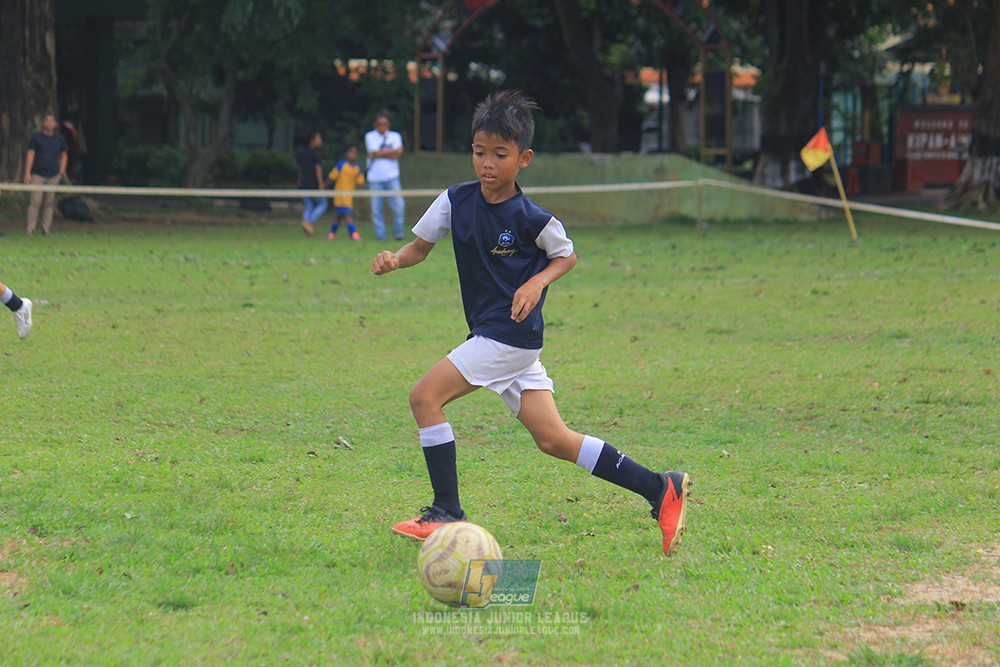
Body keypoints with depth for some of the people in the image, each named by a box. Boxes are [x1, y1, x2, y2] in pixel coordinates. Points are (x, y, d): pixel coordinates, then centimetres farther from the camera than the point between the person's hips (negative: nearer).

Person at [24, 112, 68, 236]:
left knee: (49, 202, 3)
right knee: (35, 201, -10)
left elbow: (64, 156, 18)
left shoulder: (60, 139, 9)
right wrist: (27, 173, -8)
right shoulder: (36, 137, 1)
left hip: (53, 175, 3)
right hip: (37, 175, -3)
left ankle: (46, 228, 10)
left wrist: (61, 173, 9)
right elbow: (30, 155, -1)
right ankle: (30, 228, -4)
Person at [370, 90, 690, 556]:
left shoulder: (532, 219, -11)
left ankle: (447, 513, -8)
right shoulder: (456, 201, 5)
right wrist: (396, 259, -6)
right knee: (553, 440, 5)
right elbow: (422, 245, 15)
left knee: (424, 397, -13)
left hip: (513, 334, -7)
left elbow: (567, 256, 4)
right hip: (490, 337, 7)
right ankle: (661, 489, 6)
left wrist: (537, 282, -14)